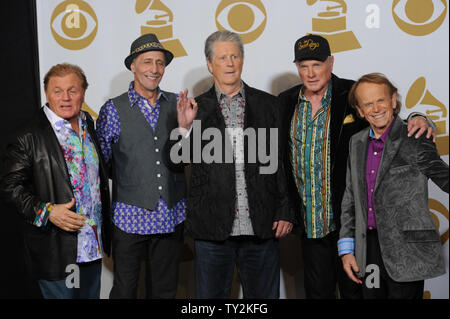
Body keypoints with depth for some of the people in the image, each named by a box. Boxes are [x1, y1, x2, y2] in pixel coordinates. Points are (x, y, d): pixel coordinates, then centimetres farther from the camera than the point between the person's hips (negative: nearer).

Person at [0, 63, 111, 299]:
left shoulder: (89, 126, 7)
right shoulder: (29, 137, -12)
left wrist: (105, 226, 13)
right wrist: (46, 212, -23)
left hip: (94, 245, 6)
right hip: (56, 250, -6)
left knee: (91, 295, 19)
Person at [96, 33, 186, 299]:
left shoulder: (176, 103, 5)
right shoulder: (113, 109, -2)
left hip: (172, 216, 3)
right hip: (131, 216, -2)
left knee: (165, 289, 15)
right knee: (125, 289, 8)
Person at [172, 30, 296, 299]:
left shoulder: (269, 105, 6)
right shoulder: (196, 108, 4)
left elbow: (284, 163, 5)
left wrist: (285, 213, 0)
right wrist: (184, 127, -17)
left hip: (262, 226, 1)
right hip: (212, 226, 0)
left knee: (263, 294, 11)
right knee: (211, 294, 12)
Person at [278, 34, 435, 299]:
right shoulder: (286, 102, 3)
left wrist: (417, 121, -21)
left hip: (348, 218, -3)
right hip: (309, 223, 3)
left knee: (353, 288, 12)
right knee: (317, 290, 16)